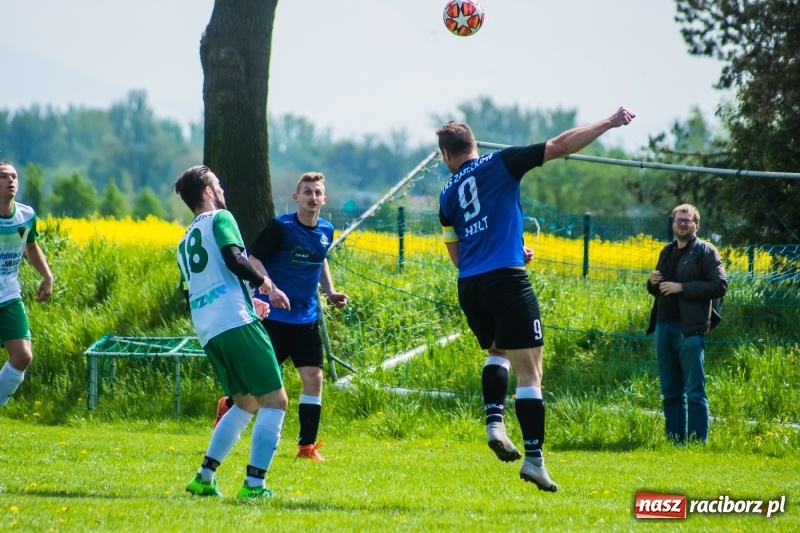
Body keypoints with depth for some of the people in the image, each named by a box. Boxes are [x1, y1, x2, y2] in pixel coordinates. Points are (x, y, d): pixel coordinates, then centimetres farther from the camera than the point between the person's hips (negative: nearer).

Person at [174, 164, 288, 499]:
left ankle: (204, 477, 11)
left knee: (245, 403, 20)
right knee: (274, 401, -3)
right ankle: (254, 484, -12)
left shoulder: (185, 243, 24)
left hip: (207, 333, 8)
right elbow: (234, 259, -15)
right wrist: (262, 281, 2)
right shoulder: (219, 219, 3)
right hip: (237, 324, -8)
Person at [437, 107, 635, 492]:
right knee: (529, 371, -3)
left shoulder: (447, 195, 15)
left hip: (468, 286, 5)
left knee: (497, 352, 29)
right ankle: (534, 458, -8)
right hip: (505, 279, -5)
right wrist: (610, 123, 6)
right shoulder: (499, 164, 2)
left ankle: (494, 421, 5)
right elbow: (560, 146, -2)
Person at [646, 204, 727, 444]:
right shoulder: (667, 252, 20)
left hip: (690, 328, -7)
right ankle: (675, 441, 14)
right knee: (670, 392, 9)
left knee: (694, 391, -6)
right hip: (664, 326, 7)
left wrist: (682, 287, -16)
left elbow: (719, 286, -12)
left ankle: (698, 442, -5)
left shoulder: (706, 251, -2)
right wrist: (653, 283, 6)